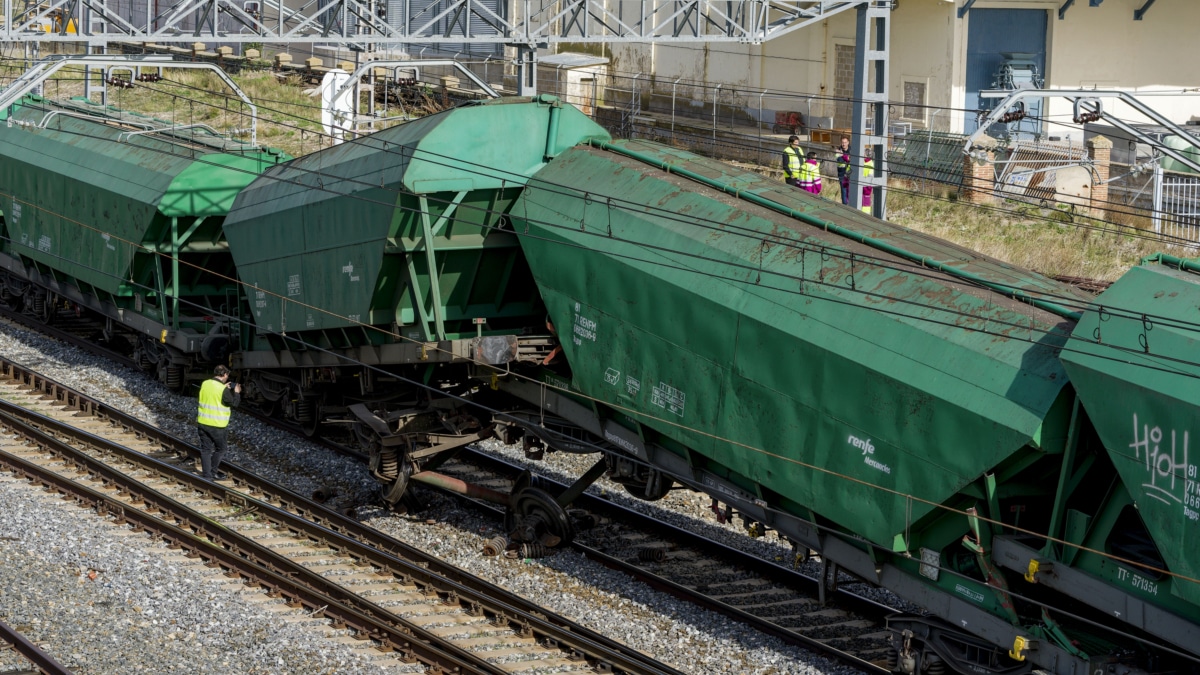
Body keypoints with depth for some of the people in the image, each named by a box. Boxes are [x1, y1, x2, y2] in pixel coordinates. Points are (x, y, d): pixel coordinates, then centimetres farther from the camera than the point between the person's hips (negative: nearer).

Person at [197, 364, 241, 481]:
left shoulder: (205, 384, 1)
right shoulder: (223, 390, -17)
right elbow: (233, 404, -8)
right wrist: (237, 393, 8)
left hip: (202, 422, 5)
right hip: (217, 425, -5)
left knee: (205, 449, 12)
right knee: (221, 449, 15)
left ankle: (206, 474, 12)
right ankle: (213, 472, 18)